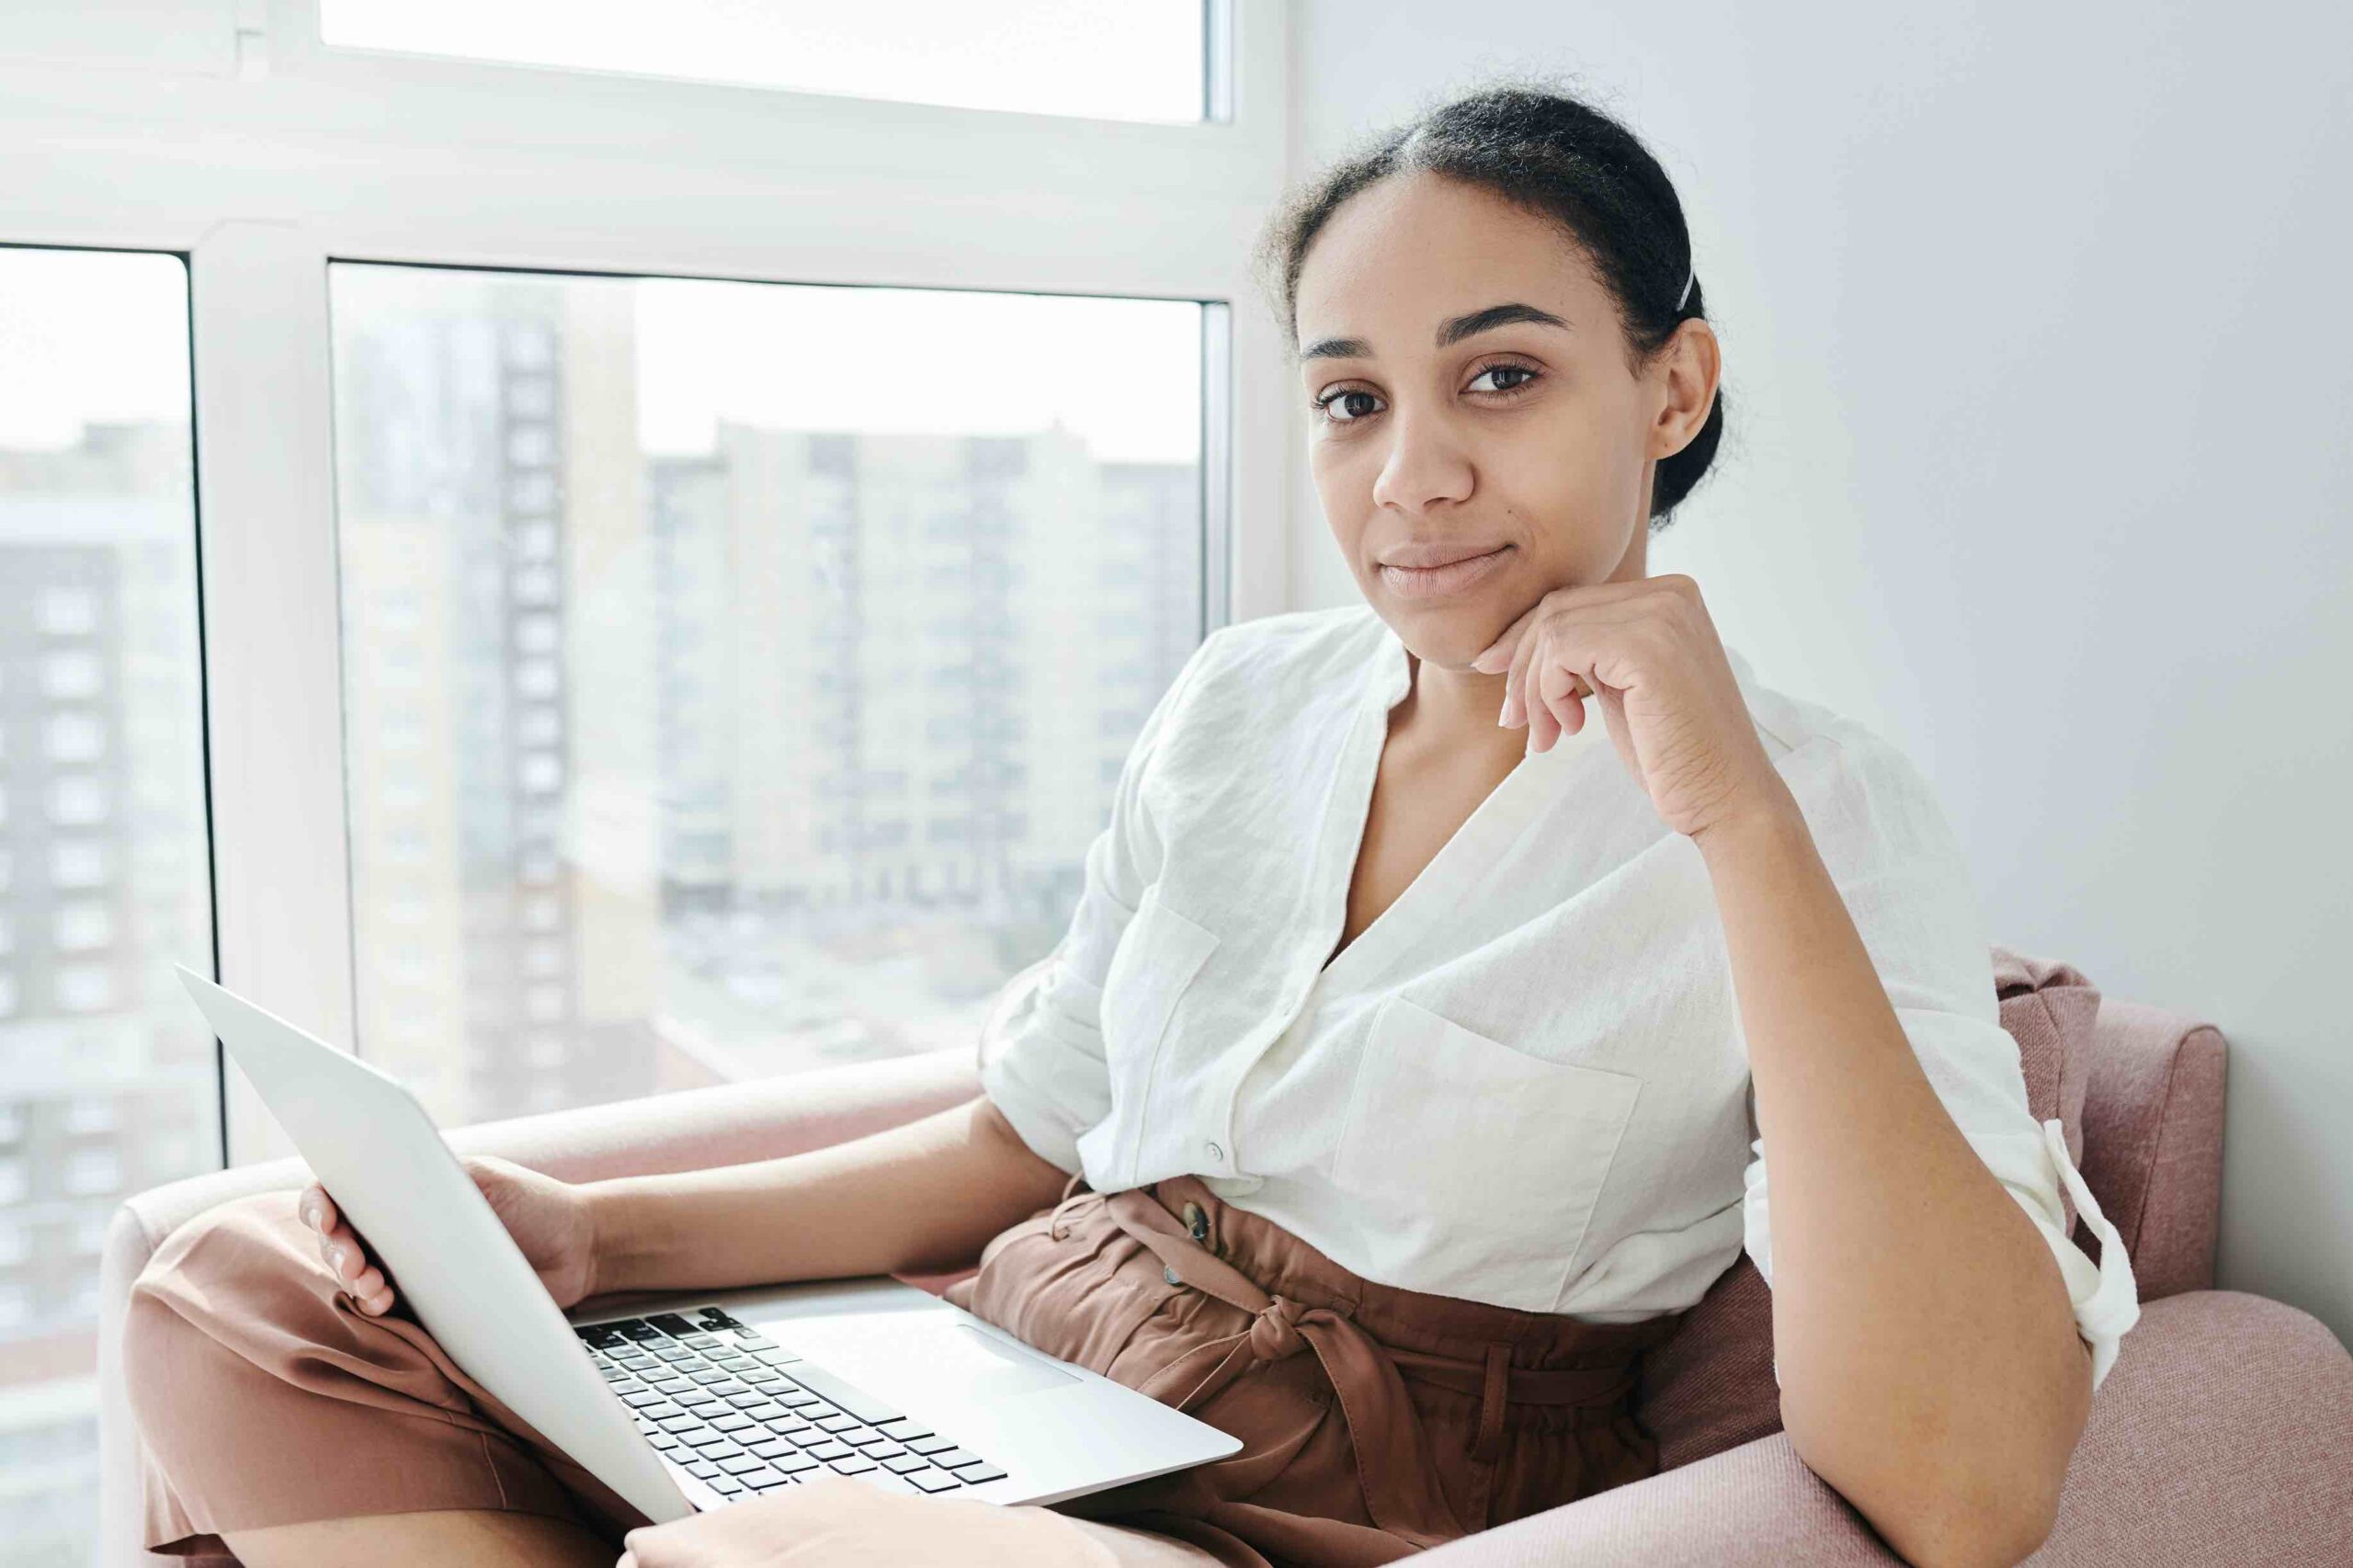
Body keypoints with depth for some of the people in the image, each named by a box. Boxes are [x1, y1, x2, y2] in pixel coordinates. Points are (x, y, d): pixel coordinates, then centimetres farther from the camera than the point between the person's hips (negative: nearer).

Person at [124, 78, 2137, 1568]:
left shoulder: (1820, 812, -8)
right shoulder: (1240, 703, 9)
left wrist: (1740, 822, -25)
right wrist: (610, 1237, 1)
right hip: (992, 1387, 7)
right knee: (237, 1292, -6)